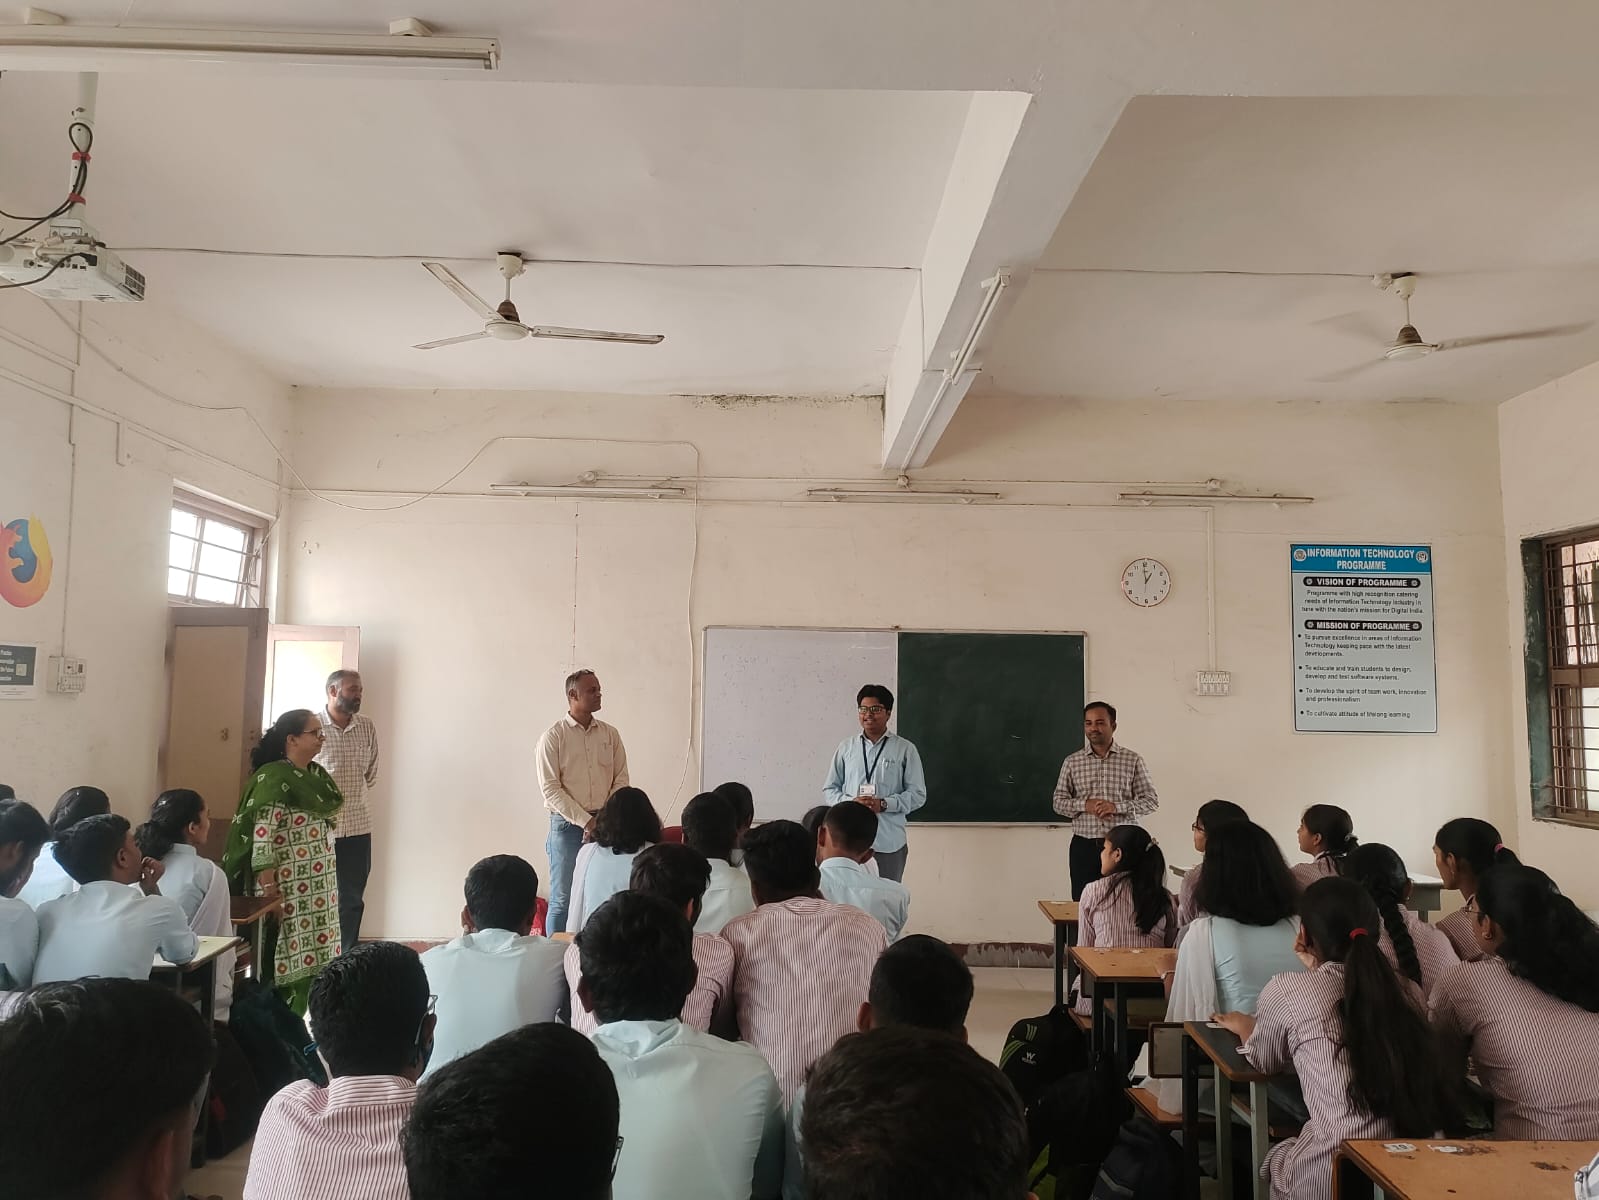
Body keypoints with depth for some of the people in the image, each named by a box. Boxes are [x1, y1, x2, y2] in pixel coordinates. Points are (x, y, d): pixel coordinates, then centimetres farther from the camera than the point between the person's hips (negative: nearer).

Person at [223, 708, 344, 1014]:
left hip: (317, 885, 8)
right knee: (285, 955, 0)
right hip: (286, 885, -8)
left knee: (308, 951, 13)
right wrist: (268, 887, -22)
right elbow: (262, 834, -20)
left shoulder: (317, 775, 10)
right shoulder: (274, 778, -15)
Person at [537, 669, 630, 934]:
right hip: (567, 825, -3)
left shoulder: (610, 734, 8)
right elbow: (550, 789, -8)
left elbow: (621, 780, 8)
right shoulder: (553, 736, -3)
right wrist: (586, 821, -14)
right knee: (562, 899, 1)